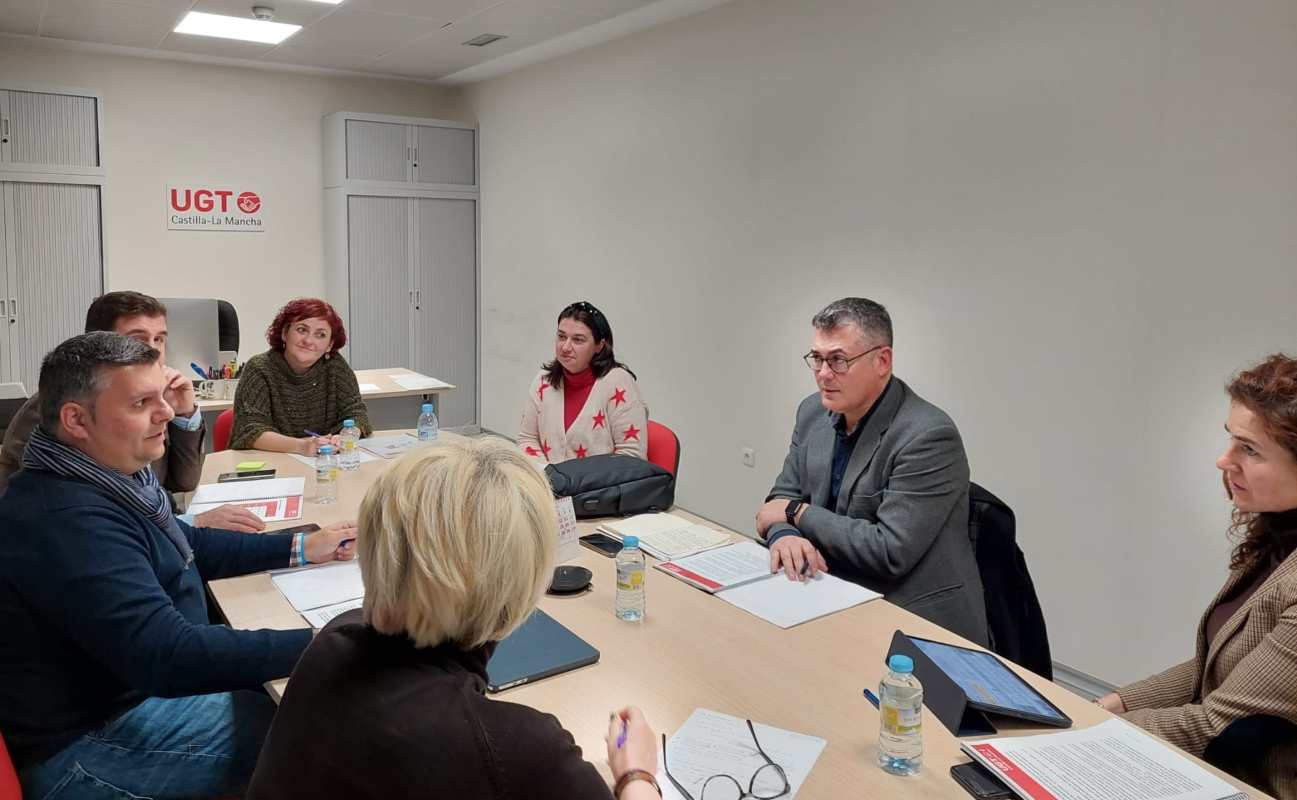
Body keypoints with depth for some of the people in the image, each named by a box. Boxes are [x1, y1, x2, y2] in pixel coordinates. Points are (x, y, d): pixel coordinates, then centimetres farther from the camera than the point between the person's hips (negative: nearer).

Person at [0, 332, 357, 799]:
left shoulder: (109, 476, 2)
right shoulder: (67, 522, -32)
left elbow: (187, 547, 16)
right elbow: (170, 657, -36)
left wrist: (301, 548, 8)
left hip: (140, 679, 10)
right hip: (86, 743, -10)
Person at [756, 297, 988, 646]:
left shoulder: (929, 436, -21)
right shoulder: (813, 412, 2)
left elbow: (891, 551, -24)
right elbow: (784, 497, 5)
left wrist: (797, 513, -14)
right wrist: (785, 535, -19)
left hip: (921, 622, -6)